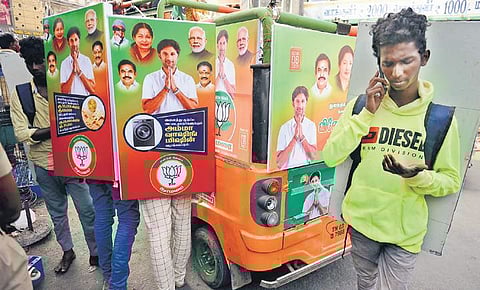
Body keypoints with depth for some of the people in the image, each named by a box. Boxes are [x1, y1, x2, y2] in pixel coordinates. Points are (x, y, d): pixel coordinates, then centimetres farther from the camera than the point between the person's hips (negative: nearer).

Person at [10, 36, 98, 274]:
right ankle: (67, 251, 40)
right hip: (44, 165, 3)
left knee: (88, 211, 5)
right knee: (57, 213, 19)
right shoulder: (20, 94, -2)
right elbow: (21, 133, -10)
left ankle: (96, 253, 26)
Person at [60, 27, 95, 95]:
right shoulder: (64, 63, 5)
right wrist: (73, 72, -8)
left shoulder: (86, 60, 5)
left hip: (85, 98, 0)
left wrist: (79, 72, -8)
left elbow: (92, 89, -1)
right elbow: (64, 91, -2)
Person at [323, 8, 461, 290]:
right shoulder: (361, 105, -8)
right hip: (361, 219, 2)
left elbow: (451, 181, -5)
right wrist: (367, 113, -21)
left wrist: (417, 176, -26)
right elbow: (331, 157, -15)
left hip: (405, 231, -2)